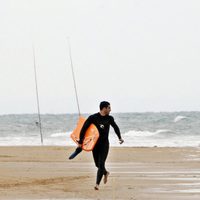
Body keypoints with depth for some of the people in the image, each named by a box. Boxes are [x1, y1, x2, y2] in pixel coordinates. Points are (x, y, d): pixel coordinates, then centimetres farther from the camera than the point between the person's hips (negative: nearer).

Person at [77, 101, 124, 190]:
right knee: (97, 164, 10)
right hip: (95, 143, 0)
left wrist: (119, 137, 17)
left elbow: (115, 127, 22)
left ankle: (97, 184, -13)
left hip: (104, 144, 0)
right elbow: (84, 129, -5)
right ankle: (105, 173, 41)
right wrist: (80, 142, -7)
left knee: (101, 164, -11)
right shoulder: (93, 118, -7)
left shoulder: (109, 118, 2)